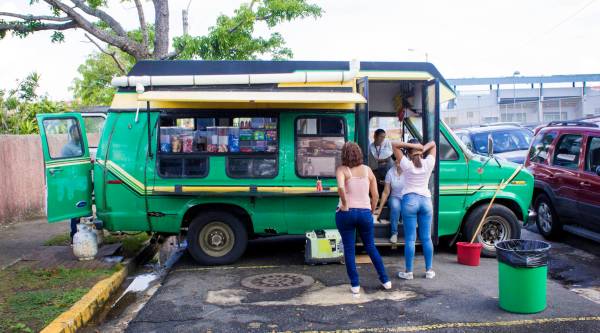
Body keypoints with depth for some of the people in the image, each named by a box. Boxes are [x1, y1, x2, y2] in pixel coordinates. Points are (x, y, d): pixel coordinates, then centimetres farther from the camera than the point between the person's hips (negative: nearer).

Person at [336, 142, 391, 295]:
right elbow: (375, 195, 6)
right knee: (371, 247, 19)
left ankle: (355, 285, 10)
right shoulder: (367, 170, 6)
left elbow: (340, 187, -26)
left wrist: (345, 205, -14)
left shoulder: (342, 170, -5)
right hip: (365, 213, 3)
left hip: (346, 213, -3)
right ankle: (385, 280, 22)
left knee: (349, 249, 8)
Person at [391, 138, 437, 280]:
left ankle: (408, 272, 4)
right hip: (426, 200, 3)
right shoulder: (428, 163, 2)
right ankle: (429, 270, 15)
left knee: (410, 238, -1)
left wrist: (411, 145, -9)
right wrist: (423, 148, -4)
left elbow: (395, 145, -1)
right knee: (426, 238, 9)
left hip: (410, 200, -3)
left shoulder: (406, 164, -5)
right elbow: (432, 144, 15)